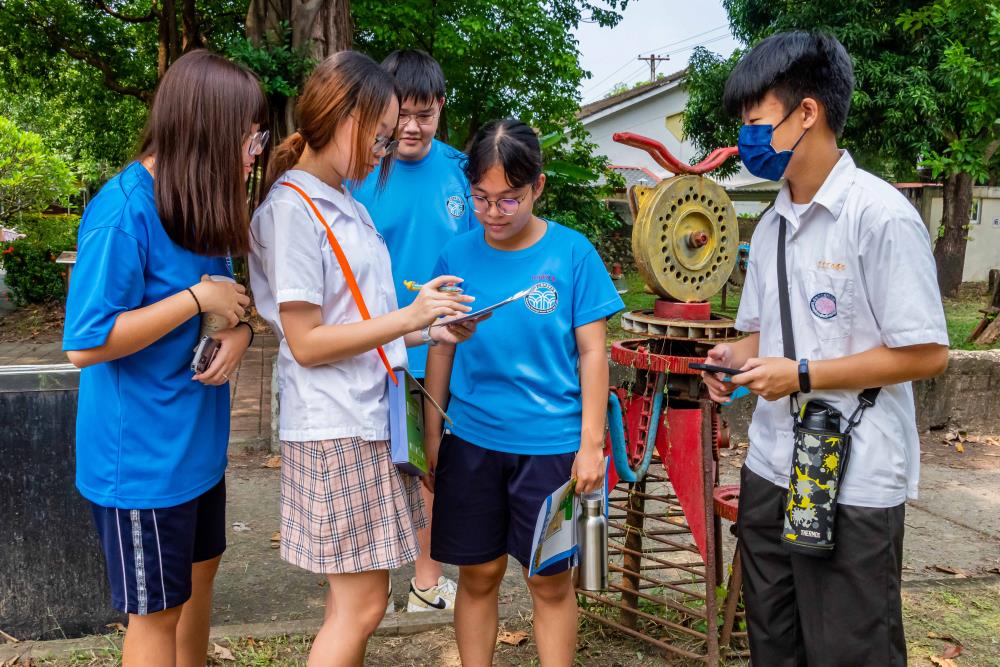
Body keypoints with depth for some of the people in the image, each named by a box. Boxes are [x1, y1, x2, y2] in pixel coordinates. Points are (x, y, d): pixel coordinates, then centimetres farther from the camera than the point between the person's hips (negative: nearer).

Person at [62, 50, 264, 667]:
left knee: (201, 569, 23)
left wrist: (239, 330, -10)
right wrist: (198, 298, -23)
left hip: (198, 438, 8)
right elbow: (86, 344, -23)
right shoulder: (126, 211, -22)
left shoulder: (206, 200, 4)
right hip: (143, 453, -8)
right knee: (159, 609, 8)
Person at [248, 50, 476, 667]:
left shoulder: (345, 203, 14)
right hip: (336, 426, -8)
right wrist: (408, 318, -18)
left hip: (373, 412, 9)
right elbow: (306, 343, -16)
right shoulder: (292, 208, -13)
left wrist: (430, 332, 7)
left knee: (356, 597, 14)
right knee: (362, 603, -1)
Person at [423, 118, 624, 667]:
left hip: (550, 443, -2)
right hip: (470, 440, 2)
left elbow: (592, 352, -4)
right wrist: (431, 436, 7)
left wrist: (591, 444, -7)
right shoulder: (458, 255, 0)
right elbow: (440, 351, 6)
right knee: (478, 575, 13)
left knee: (550, 580, 10)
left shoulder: (572, 253, -7)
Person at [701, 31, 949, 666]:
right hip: (771, 471, 7)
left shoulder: (881, 215, -14)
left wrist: (802, 374, -17)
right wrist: (737, 356, -2)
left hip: (854, 485, -7)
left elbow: (927, 353, -15)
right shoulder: (772, 225, 10)